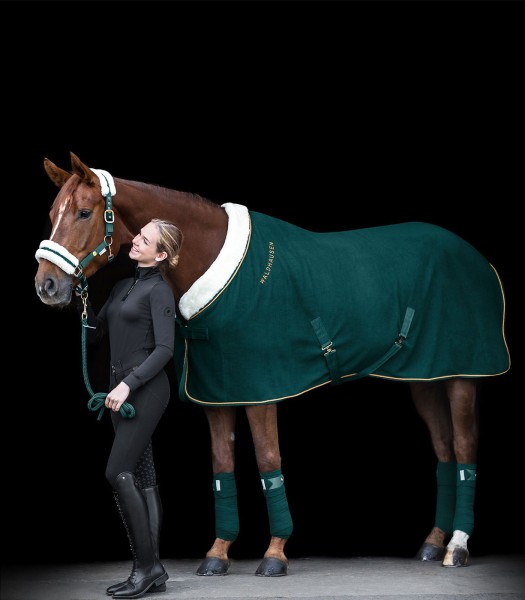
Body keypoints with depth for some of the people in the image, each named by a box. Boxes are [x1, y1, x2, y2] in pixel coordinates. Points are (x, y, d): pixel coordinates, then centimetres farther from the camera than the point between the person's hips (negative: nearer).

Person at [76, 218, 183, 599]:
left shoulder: (159, 291, -8)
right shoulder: (123, 287, 17)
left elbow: (164, 348, -17)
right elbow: (95, 336, 18)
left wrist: (129, 383, -23)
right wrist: (83, 301, 4)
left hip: (146, 390, -9)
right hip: (122, 390, 9)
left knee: (118, 472, -14)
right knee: (142, 478, 7)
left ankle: (146, 565, -8)